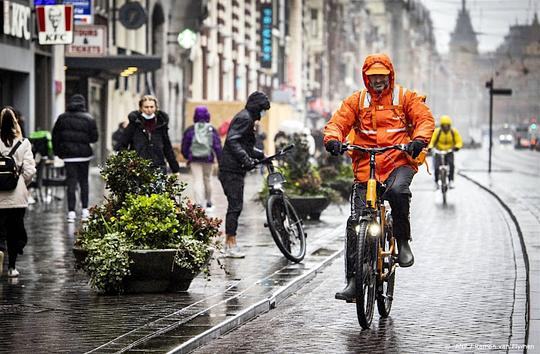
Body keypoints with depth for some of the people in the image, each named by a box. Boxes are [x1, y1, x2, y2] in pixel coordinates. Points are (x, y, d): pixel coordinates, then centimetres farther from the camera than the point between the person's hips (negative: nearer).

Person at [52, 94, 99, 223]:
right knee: (84, 181, 13)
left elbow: (55, 136, 6)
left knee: (71, 182, 1)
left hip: (68, 155, 1)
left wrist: (58, 152, 14)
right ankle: (84, 210, 14)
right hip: (84, 154, -1)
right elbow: (94, 137, -6)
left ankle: (71, 211, -7)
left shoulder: (62, 118, 2)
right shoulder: (88, 119, -6)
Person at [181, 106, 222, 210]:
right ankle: (209, 203, 32)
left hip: (194, 159, -1)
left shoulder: (190, 130, 0)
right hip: (208, 159, 1)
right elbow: (217, 146, -3)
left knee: (197, 181, -5)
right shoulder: (212, 130, 0)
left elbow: (184, 146, 4)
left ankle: (199, 203, -23)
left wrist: (187, 157, 21)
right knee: (207, 180, 18)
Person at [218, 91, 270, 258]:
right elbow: (232, 140, -23)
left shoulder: (246, 118, 22)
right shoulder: (245, 118, -11)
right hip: (232, 169, -11)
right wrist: (246, 159, -28)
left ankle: (229, 243, 16)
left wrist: (261, 155, 22)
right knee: (235, 206, -9)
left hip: (234, 169, 11)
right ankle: (231, 245, -8)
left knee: (235, 206, 12)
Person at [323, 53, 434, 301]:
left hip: (399, 162, -2)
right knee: (357, 222, -6)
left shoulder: (405, 97, 9)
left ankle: (403, 241, -16)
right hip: (366, 167, 2)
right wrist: (333, 139, -18)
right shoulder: (356, 101, 13)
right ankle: (353, 280, -2)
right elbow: (338, 122, 5)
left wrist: (419, 140, -21)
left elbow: (424, 118, 0)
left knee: (398, 190, -37)